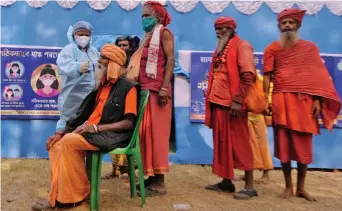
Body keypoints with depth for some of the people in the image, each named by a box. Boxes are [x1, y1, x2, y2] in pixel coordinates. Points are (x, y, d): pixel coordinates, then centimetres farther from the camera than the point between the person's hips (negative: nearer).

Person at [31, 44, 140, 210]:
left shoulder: (128, 87, -6)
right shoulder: (101, 86, 17)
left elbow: (129, 122, -14)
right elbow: (89, 115, 18)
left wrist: (96, 128, -21)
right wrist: (62, 132, 7)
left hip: (113, 135, -8)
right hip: (93, 132, 8)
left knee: (69, 141, -26)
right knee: (57, 146, -8)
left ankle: (76, 194, -11)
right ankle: (57, 196, -12)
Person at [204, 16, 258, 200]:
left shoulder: (242, 46, -5)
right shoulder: (219, 50, 20)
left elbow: (248, 75, -15)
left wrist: (237, 100, -21)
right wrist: (210, 99, 14)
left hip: (232, 103, -8)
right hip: (218, 102, 8)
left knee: (239, 143, -4)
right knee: (222, 142, 10)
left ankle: (249, 186, 4)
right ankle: (226, 181, 20)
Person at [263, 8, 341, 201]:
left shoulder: (310, 47, 11)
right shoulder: (272, 49, 8)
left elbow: (318, 75, 6)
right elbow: (267, 77, 3)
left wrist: (317, 99, -5)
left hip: (305, 101, 1)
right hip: (281, 101, -1)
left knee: (304, 145, 3)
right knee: (283, 144, 2)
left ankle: (301, 187, 16)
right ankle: (288, 186, 14)